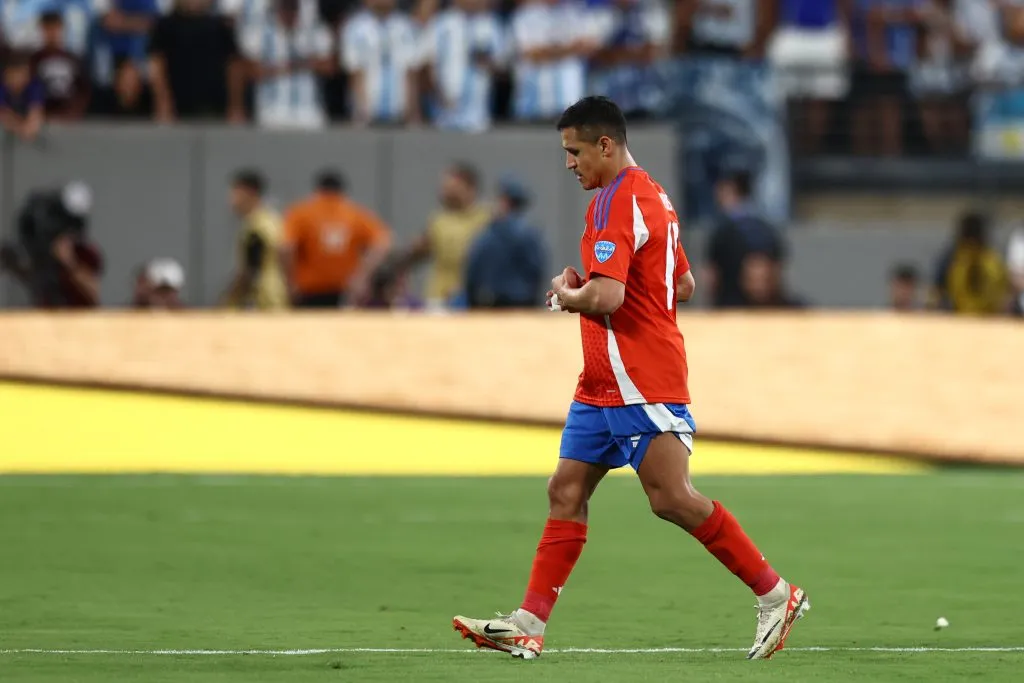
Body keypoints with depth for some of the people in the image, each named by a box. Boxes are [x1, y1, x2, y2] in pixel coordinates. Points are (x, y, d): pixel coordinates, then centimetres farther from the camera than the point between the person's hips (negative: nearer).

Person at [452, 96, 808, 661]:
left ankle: (775, 595, -3)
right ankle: (529, 625, 2)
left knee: (672, 498, -12)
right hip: (604, 385, 11)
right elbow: (683, 285, 25)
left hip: (640, 383, -11)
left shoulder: (616, 203, -16)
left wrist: (564, 293, -6)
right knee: (566, 492, 5)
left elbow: (605, 298, -28)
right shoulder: (650, 195, 17)